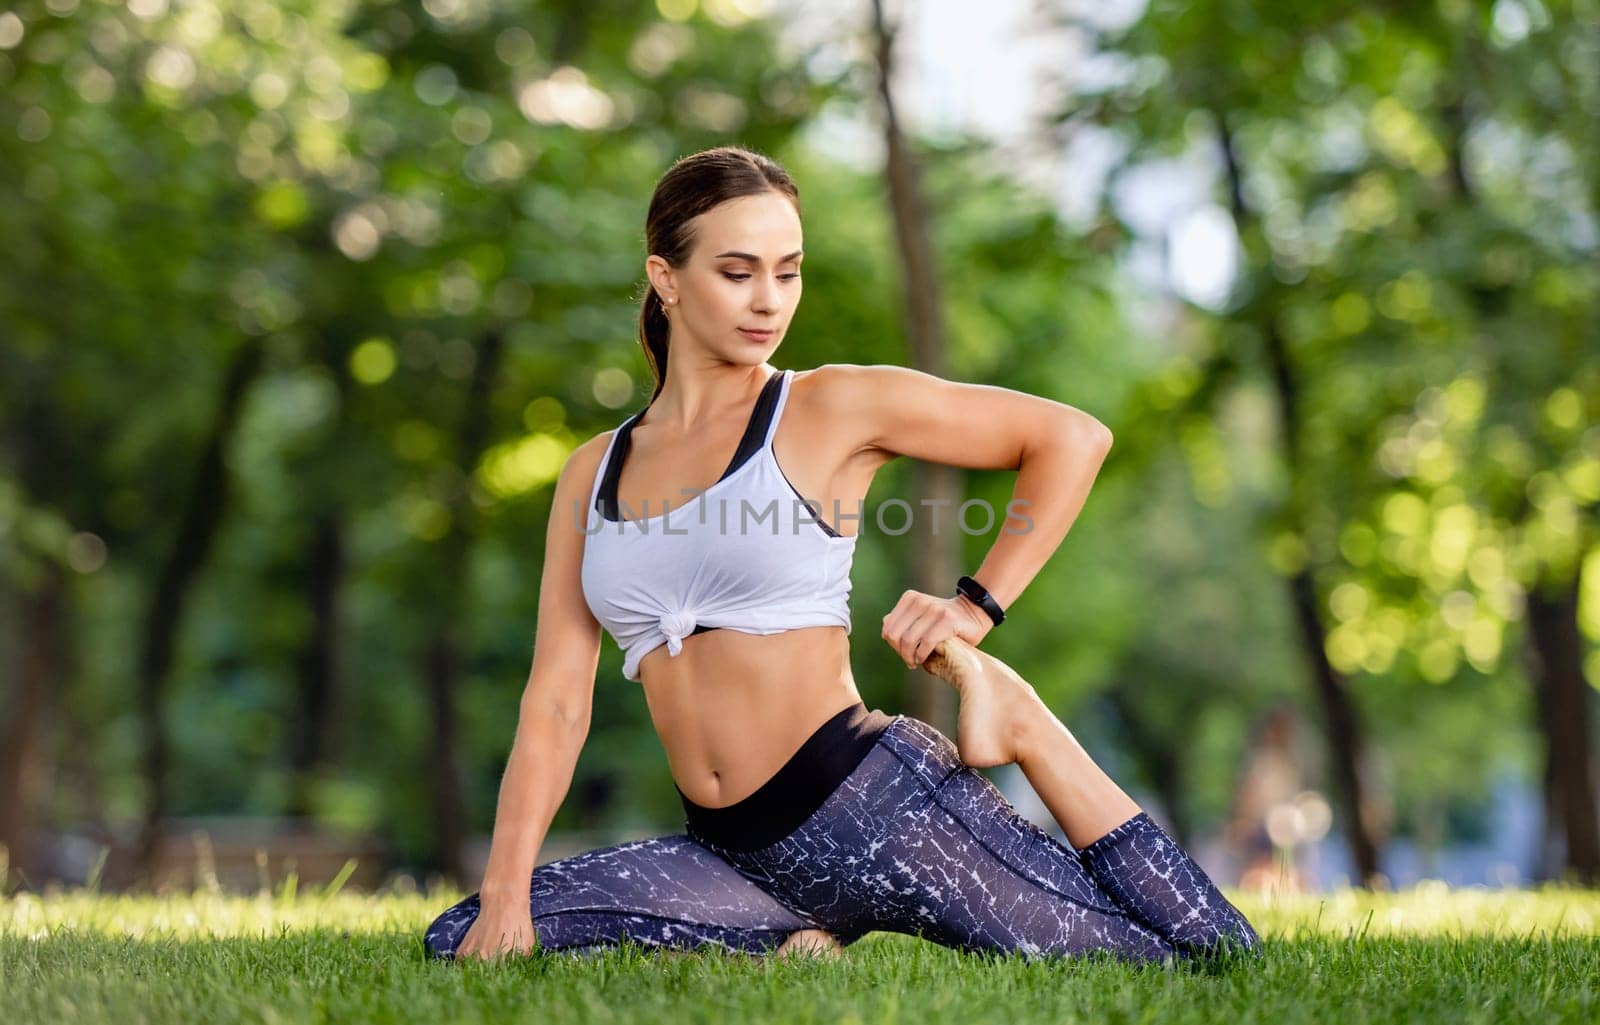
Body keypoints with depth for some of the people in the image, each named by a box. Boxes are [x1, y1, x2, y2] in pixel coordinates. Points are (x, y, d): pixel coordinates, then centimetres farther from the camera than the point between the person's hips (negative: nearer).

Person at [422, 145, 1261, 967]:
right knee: (457, 941, -12)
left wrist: (976, 610, -4)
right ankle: (800, 941, -3)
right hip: (736, 850, 5)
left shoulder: (831, 408, 0)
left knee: (1218, 968, -10)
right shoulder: (592, 473, 11)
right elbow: (556, 701, 5)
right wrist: (504, 898, -5)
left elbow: (1072, 437, 2)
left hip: (874, 805, -4)